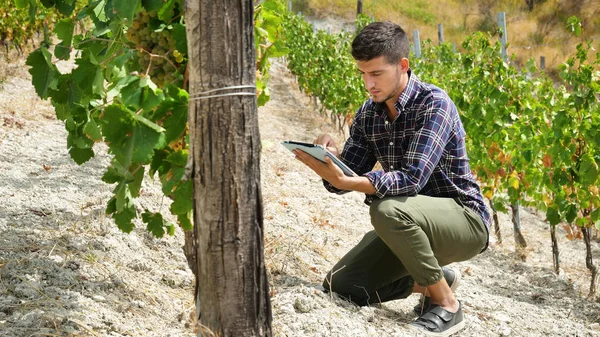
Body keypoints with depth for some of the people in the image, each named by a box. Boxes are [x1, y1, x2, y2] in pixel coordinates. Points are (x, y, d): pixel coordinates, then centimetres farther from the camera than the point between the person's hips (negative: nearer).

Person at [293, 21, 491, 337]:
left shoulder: (434, 104, -20)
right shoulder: (368, 113, 2)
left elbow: (412, 178, -31)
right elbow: (348, 176, 2)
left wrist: (344, 181, -42)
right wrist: (331, 156, -21)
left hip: (464, 219, -7)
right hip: (412, 225, 7)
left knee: (388, 209, -36)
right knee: (339, 286, -2)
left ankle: (447, 305, -16)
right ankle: (433, 280, 17)